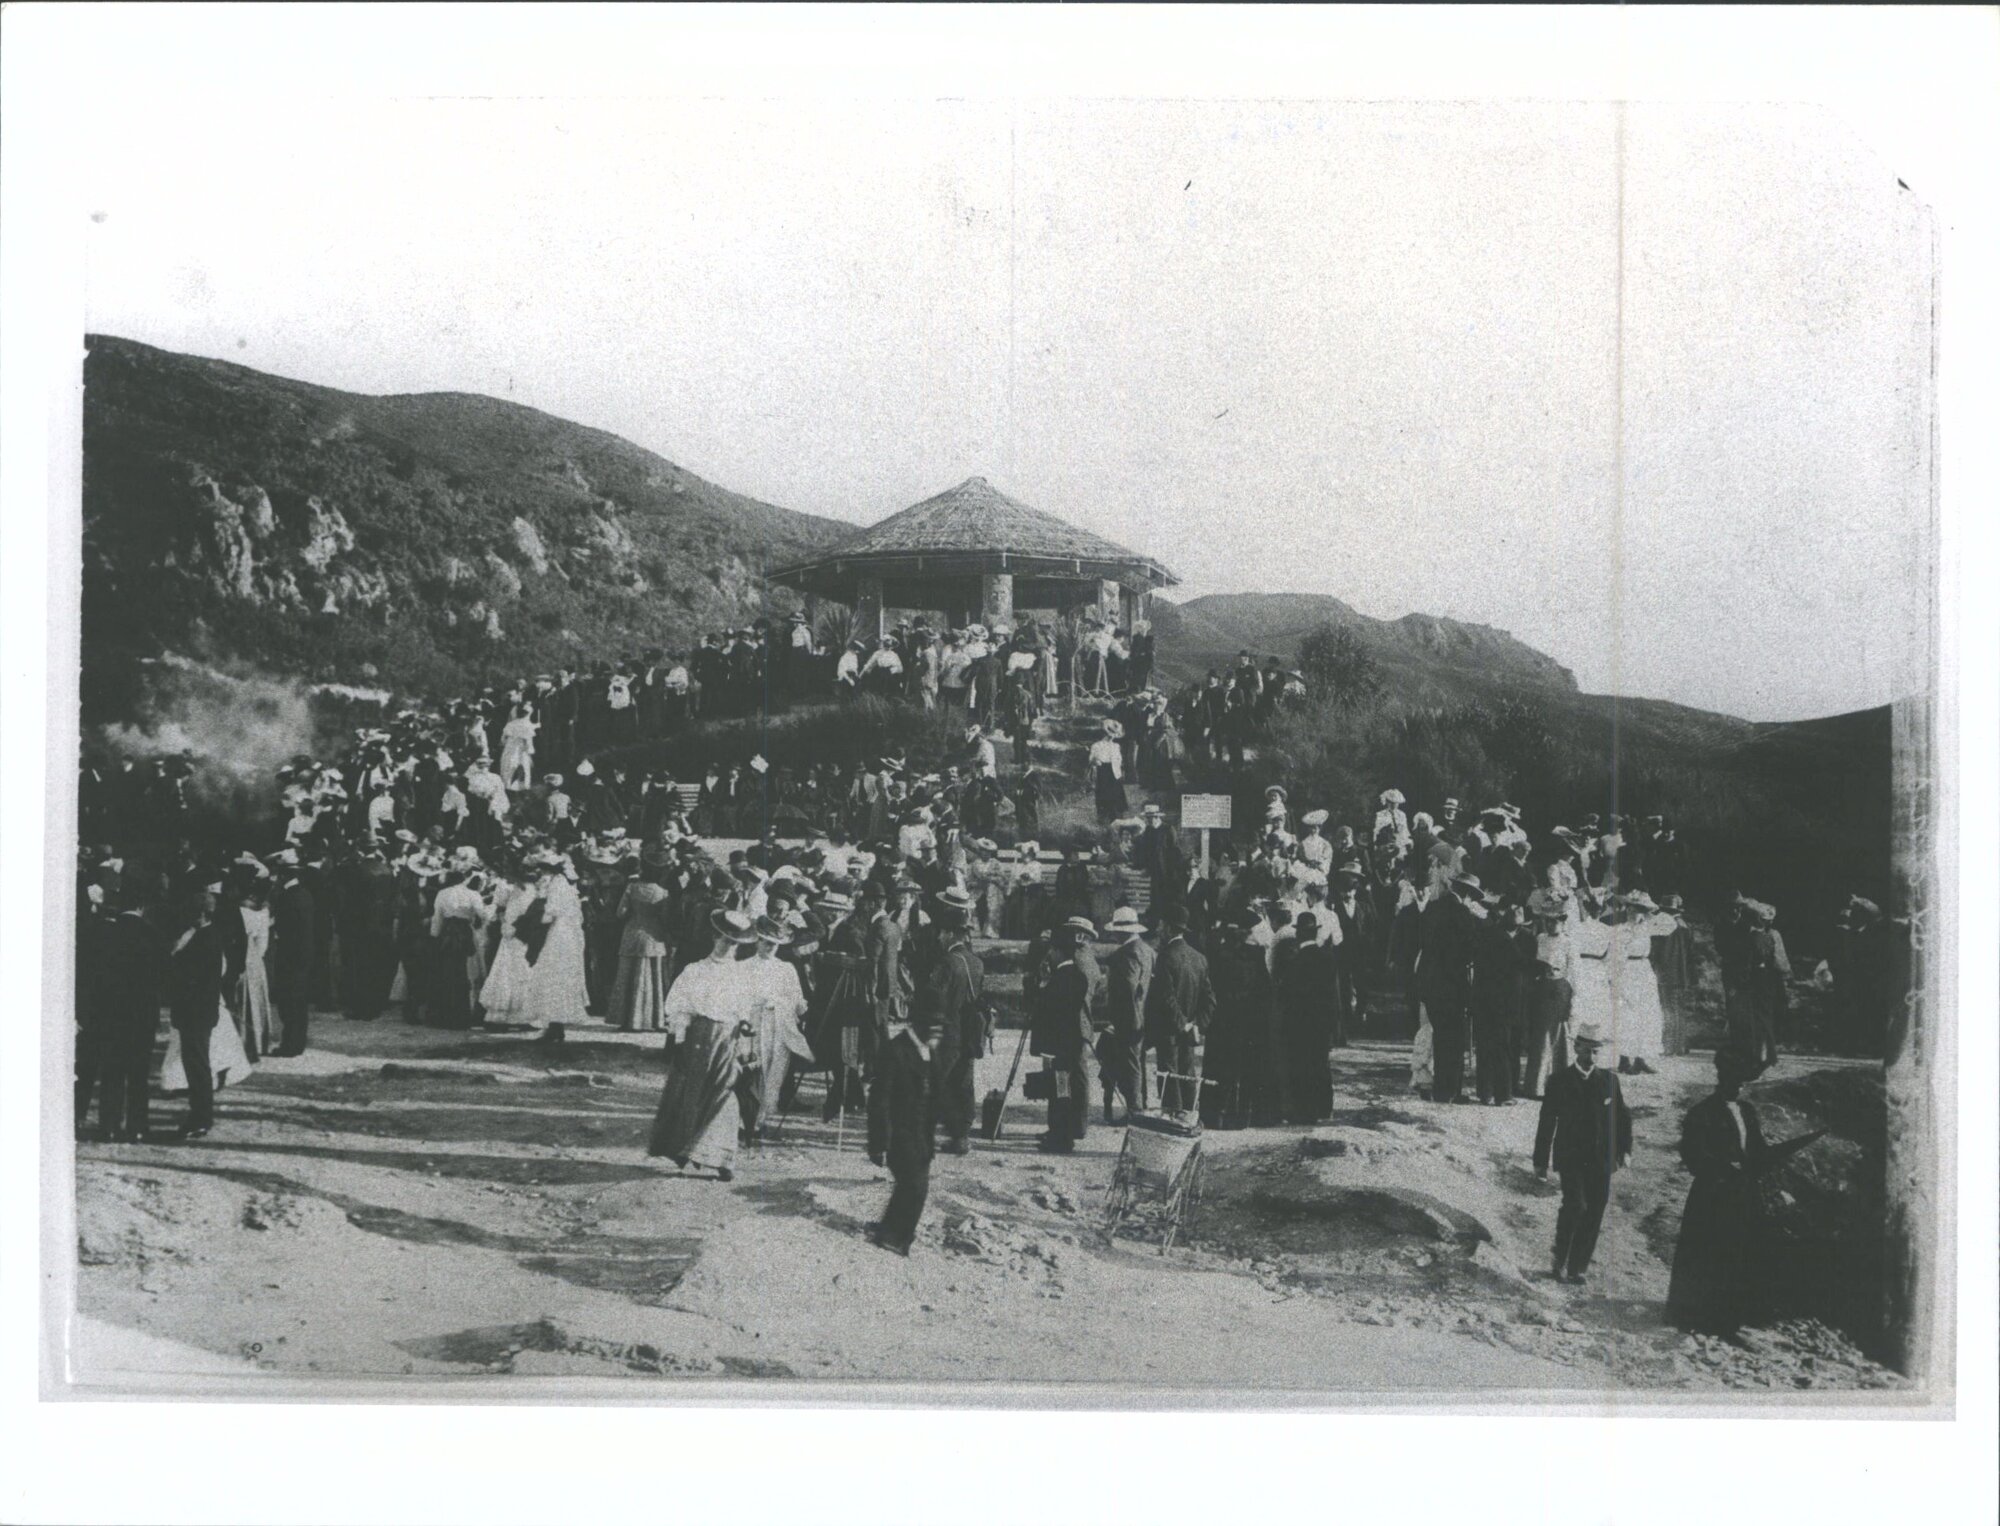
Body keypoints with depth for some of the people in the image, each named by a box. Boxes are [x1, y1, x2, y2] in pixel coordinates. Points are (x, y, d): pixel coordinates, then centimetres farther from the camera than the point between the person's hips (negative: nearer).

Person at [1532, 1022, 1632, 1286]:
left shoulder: (1609, 1080, 8)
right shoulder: (1559, 1081, 0)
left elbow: (1623, 1117, 14)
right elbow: (1546, 1123, 2)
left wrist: (1625, 1149, 2)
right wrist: (1541, 1161, 1)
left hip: (1601, 1160, 3)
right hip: (1570, 1157, -3)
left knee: (1593, 1214, 1)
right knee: (1575, 1205, -19)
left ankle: (1577, 1267, 13)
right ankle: (1561, 1262, -2)